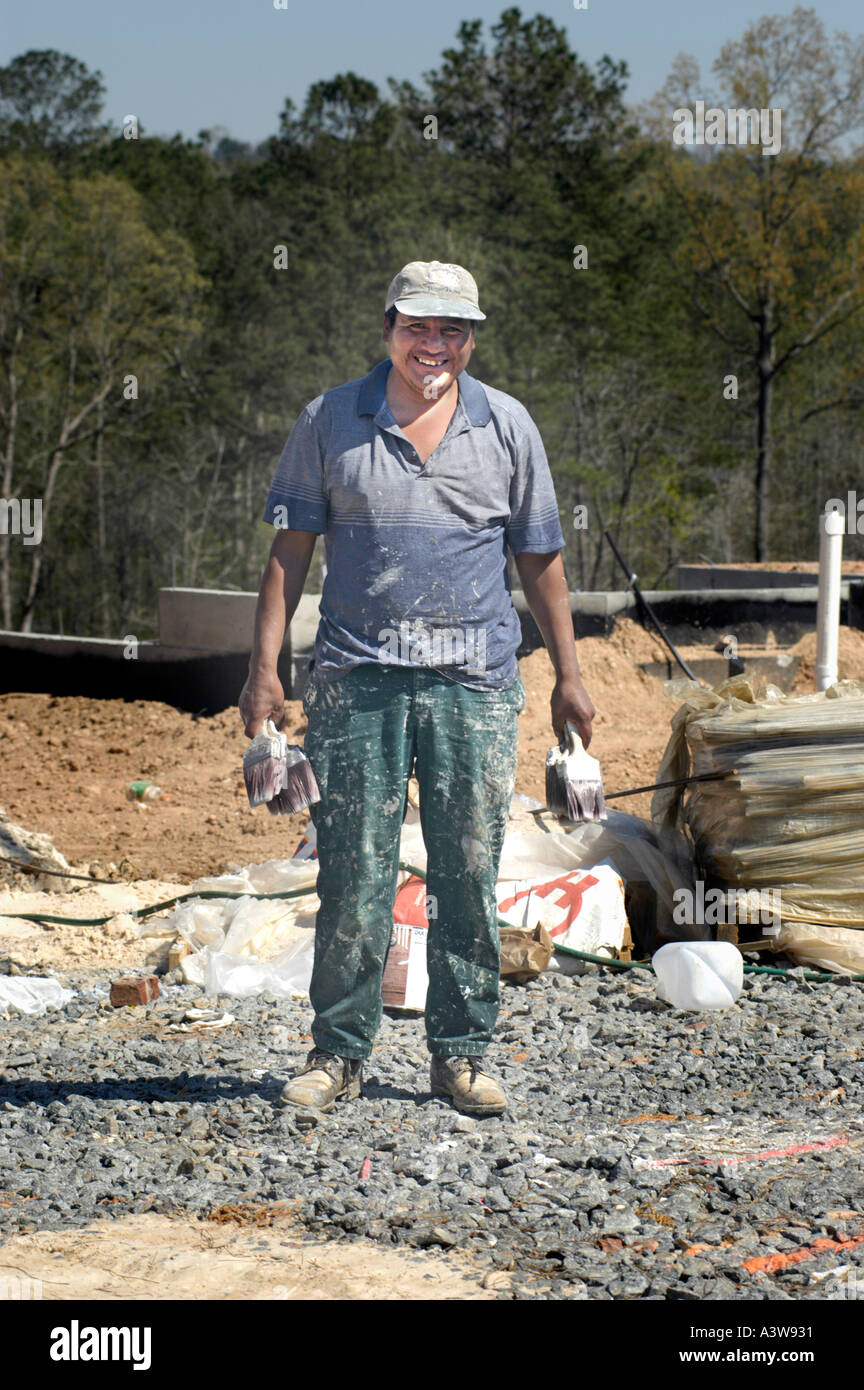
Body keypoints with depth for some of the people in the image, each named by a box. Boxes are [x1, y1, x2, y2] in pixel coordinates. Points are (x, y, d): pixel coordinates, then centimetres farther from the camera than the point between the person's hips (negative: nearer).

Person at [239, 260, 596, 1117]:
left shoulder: (507, 427, 10)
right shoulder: (329, 422, 7)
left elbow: (538, 559, 14)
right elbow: (291, 548, 7)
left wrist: (568, 675, 13)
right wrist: (263, 667, -1)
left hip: (475, 682, 1)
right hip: (357, 676, -1)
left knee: (469, 875, 2)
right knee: (352, 876, -1)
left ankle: (461, 1053, 12)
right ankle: (340, 1052, 9)